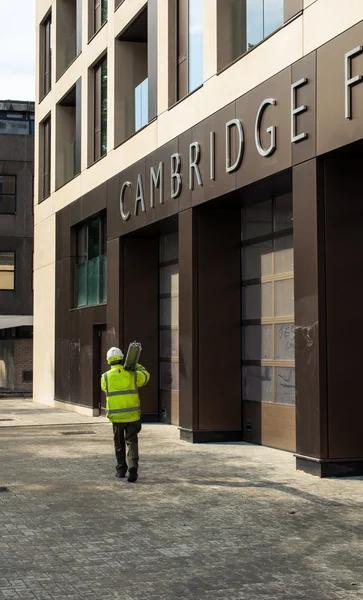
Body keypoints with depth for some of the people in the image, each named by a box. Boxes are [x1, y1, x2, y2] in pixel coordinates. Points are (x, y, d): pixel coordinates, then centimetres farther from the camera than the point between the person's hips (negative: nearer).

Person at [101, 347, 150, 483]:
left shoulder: (105, 377, -4)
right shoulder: (132, 374, -2)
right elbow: (145, 376, 19)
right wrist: (136, 365, 25)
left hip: (116, 416, 0)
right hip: (132, 415, 0)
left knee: (119, 444, 16)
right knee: (132, 442, 4)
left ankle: (121, 470, 24)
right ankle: (133, 466, -16)